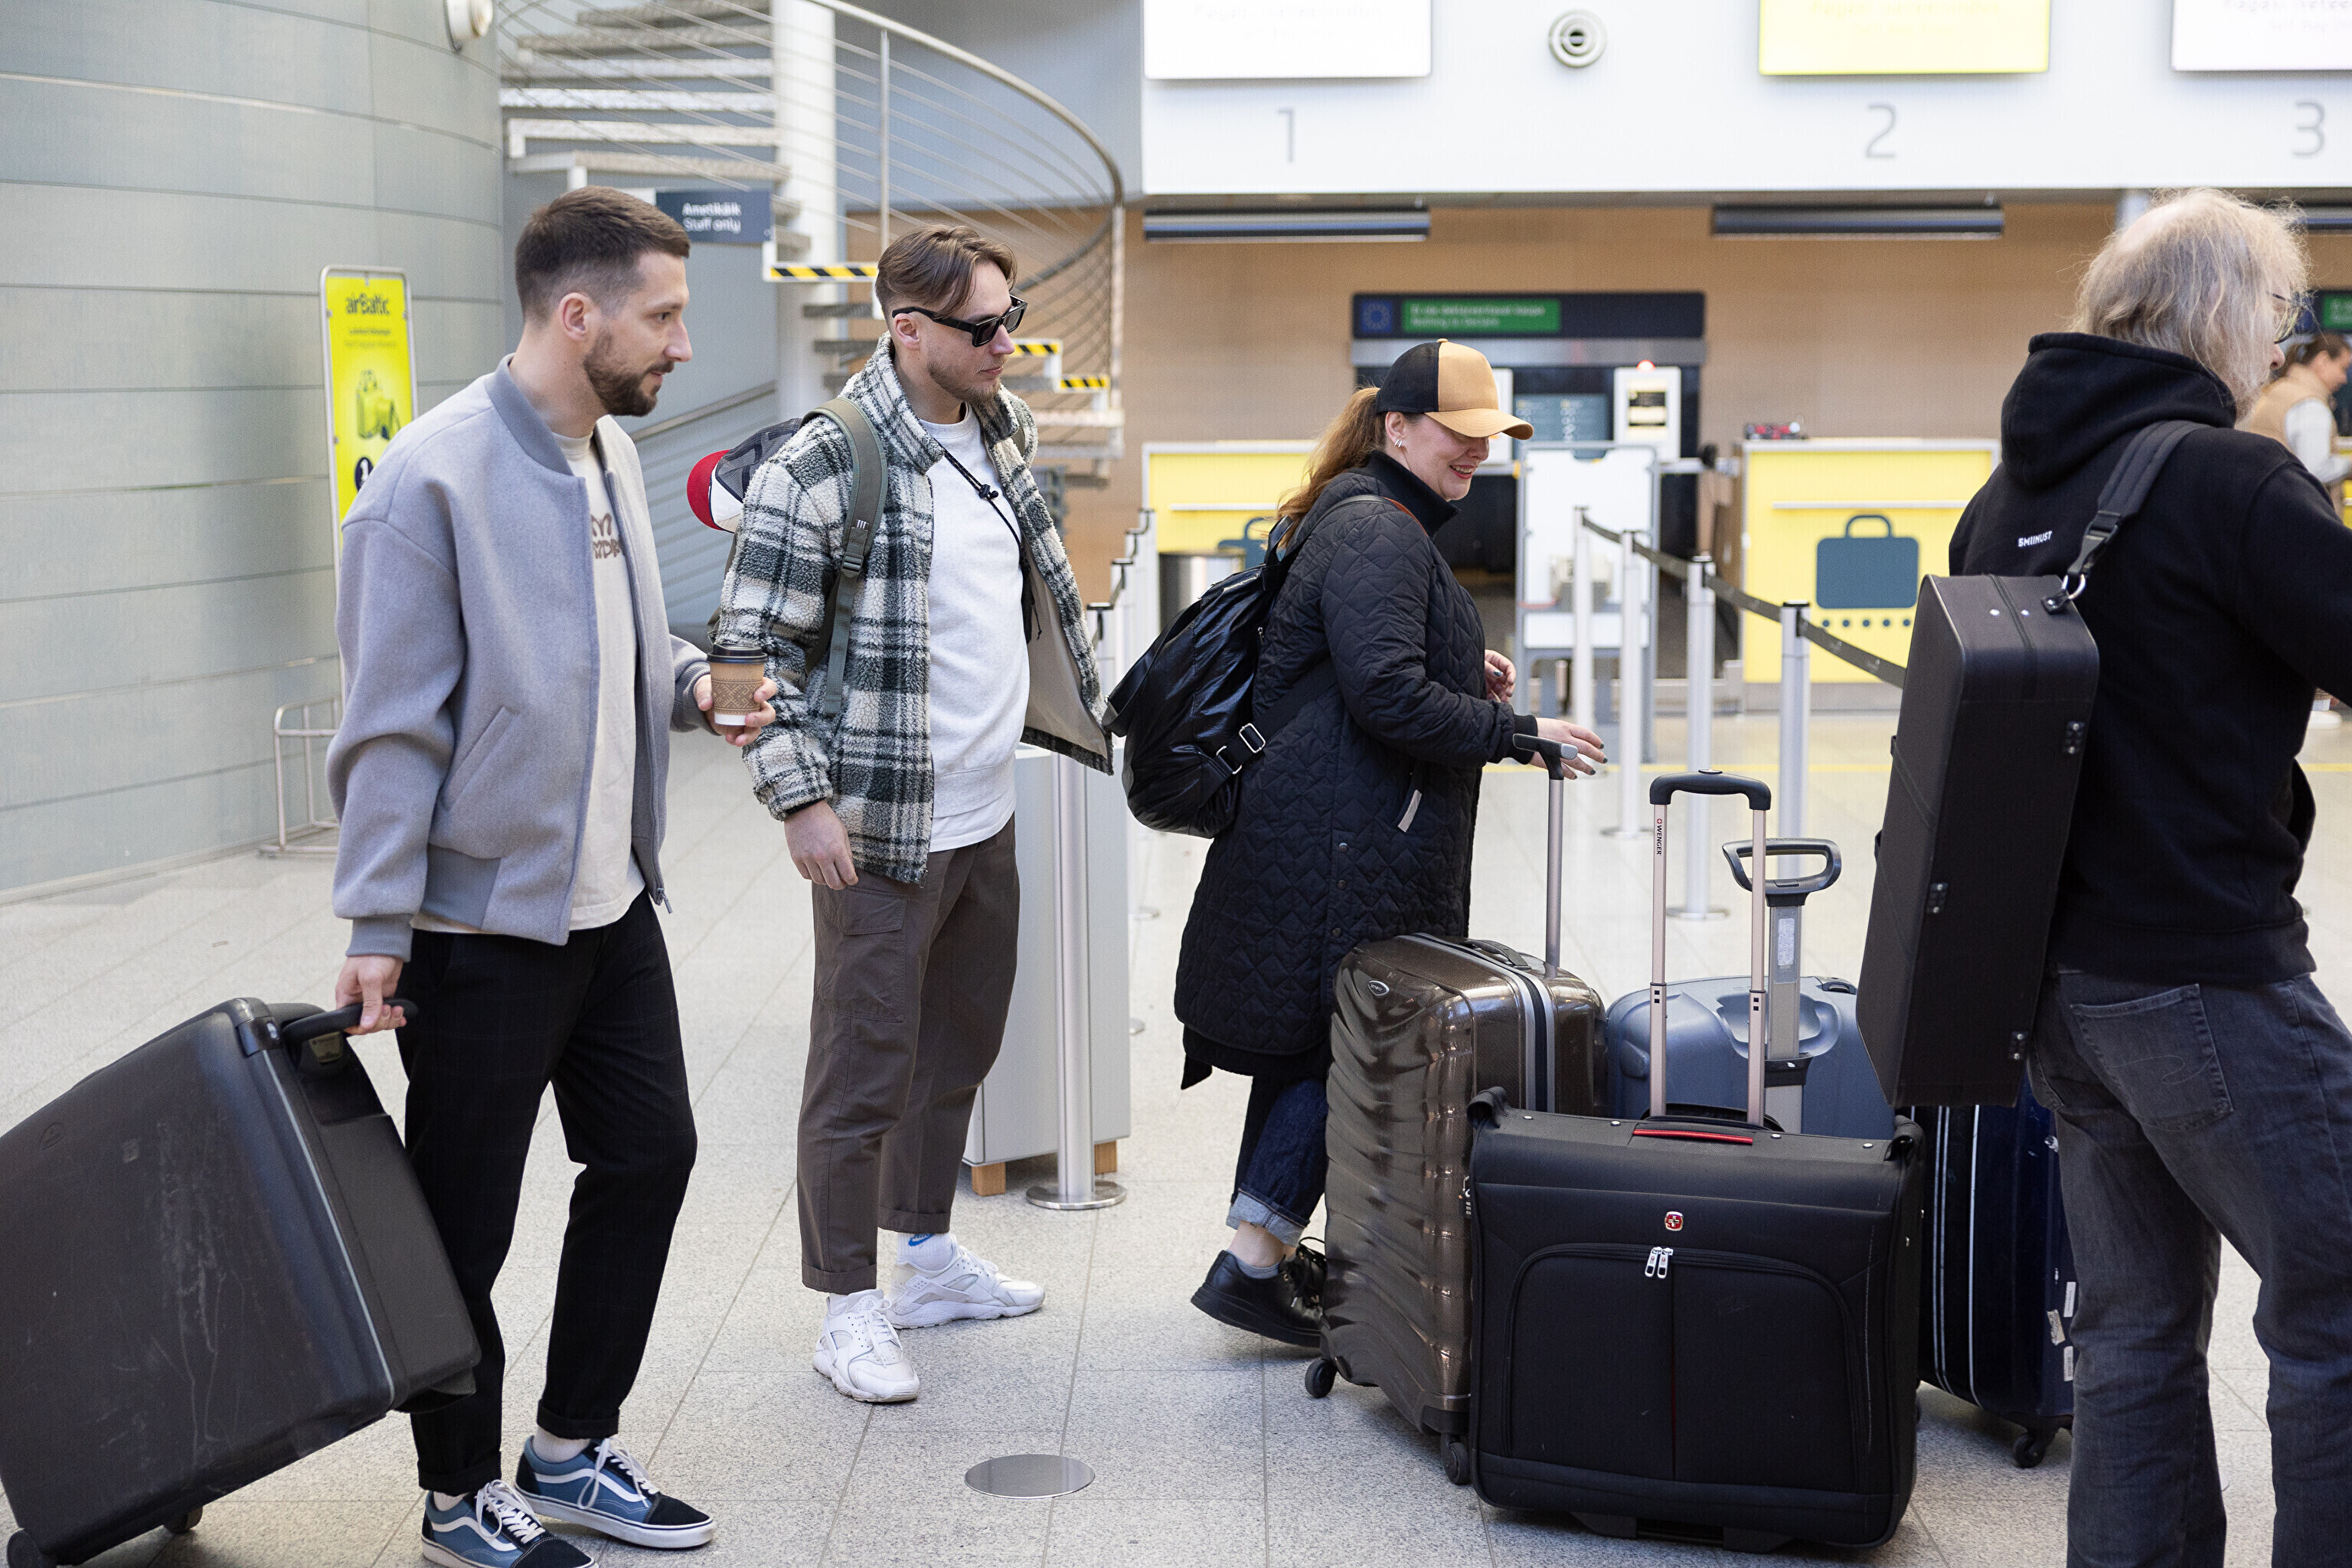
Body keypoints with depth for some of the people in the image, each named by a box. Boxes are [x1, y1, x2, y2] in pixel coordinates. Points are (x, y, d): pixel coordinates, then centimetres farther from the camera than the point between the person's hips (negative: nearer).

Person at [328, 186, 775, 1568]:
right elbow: (394, 726, -17)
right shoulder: (436, 479, -18)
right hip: (485, 920, -9)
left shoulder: (612, 453, 8)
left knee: (649, 1155, 16)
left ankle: (572, 1454, 33)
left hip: (611, 899, 9)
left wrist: (690, 684, 2)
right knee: (465, 1223, 5)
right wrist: (379, 928, -18)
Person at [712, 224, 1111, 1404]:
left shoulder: (1003, 435, 8)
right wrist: (802, 800, -18)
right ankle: (850, 1310, 13)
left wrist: (1083, 718, 23)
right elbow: (755, 645, -15)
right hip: (882, 830, -8)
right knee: (864, 1071, 1)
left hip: (986, 817, 8)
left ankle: (929, 1259, 36)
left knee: (961, 1044, 19)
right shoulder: (821, 469, -17)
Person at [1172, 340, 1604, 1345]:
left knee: (1306, 1044, 16)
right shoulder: (1376, 535, -17)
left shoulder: (1367, 520, 18)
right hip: (1343, 848, -11)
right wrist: (1515, 732, -17)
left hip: (1320, 837, 11)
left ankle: (1269, 1253, 25)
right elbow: (1388, 696, -25)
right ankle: (1253, 1263, 0)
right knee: (1336, 1044, -4)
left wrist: (1462, 669, 15)